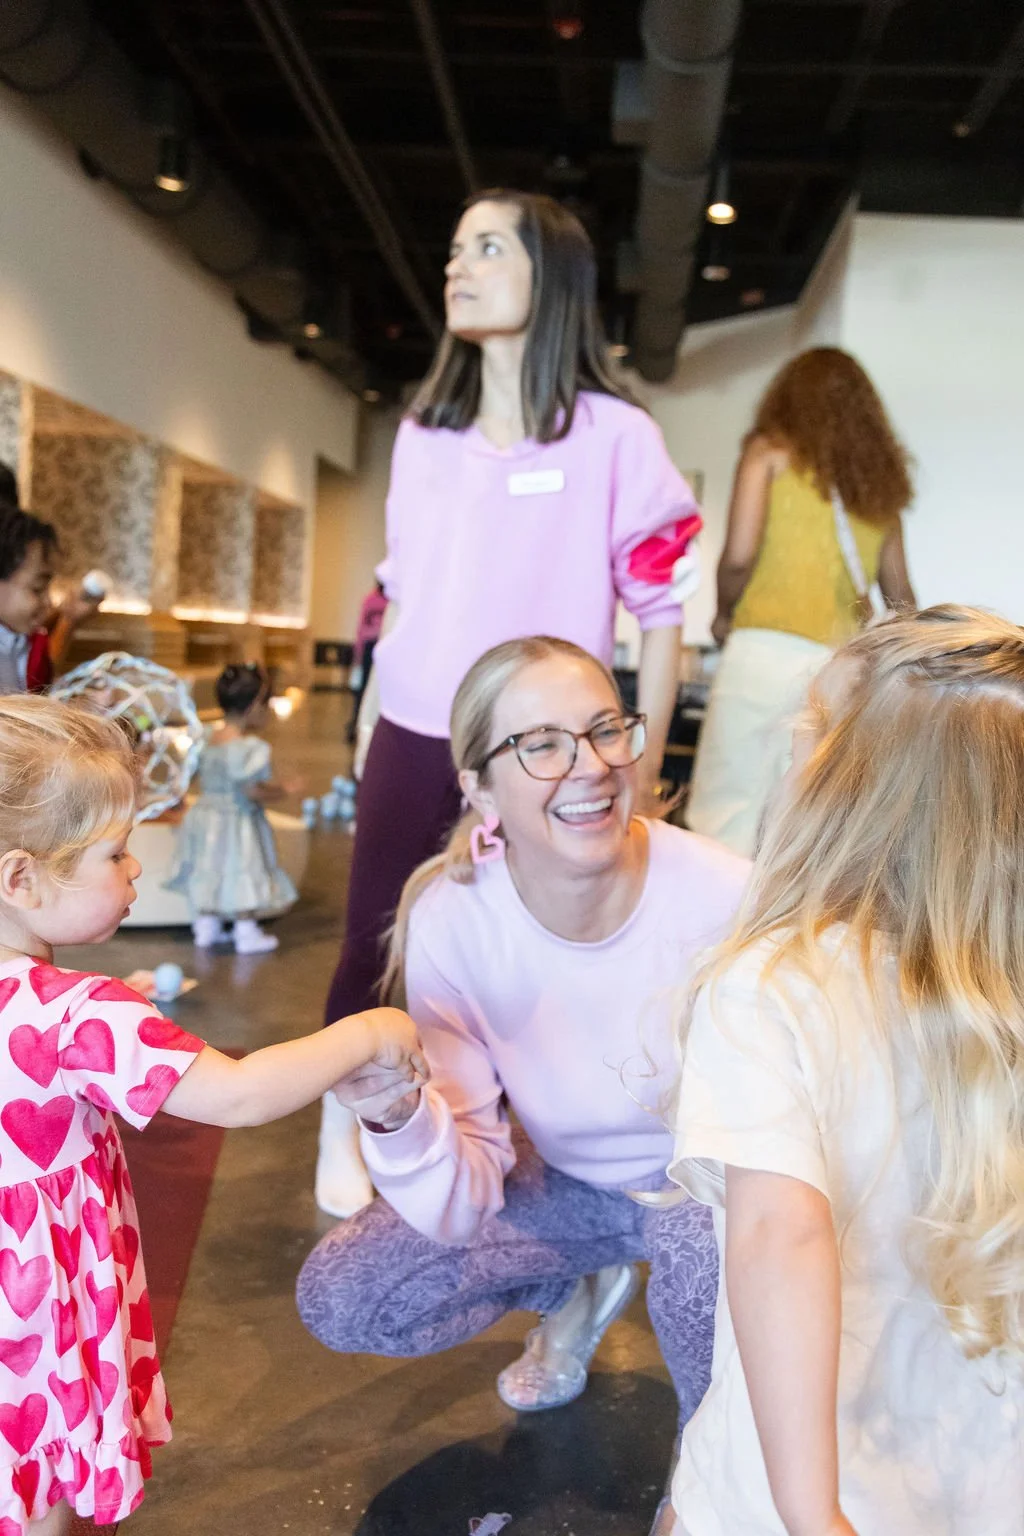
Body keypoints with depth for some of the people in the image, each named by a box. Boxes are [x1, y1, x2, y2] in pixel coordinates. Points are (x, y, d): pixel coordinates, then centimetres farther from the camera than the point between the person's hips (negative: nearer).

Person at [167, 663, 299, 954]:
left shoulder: (210, 739, 4)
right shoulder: (250, 747, -22)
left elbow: (204, 781, 12)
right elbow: (254, 791, -24)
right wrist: (284, 790, -9)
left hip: (204, 814, 8)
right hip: (236, 821, -8)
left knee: (210, 873, 18)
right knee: (242, 873, 4)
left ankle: (206, 925, 29)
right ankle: (246, 932, 12)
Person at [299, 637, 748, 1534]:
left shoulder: (725, 901, -30)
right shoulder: (451, 919, -22)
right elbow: (464, 1209, -20)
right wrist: (399, 1118, -41)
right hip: (568, 1182, 3)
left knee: (701, 1233, -35)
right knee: (340, 1297, -12)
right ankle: (577, 1288, 16)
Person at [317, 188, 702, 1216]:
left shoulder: (614, 438, -6)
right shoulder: (423, 435, 9)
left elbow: (661, 609, -4)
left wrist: (644, 766, -6)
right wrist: (369, 721, 15)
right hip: (412, 741, 4)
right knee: (373, 944, 10)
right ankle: (343, 1131, 31)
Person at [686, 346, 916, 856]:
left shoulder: (771, 451, 6)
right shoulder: (881, 475, 19)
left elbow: (739, 555, -7)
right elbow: (900, 594, 20)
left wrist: (725, 614, 11)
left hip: (769, 647, -5)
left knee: (722, 820, -3)